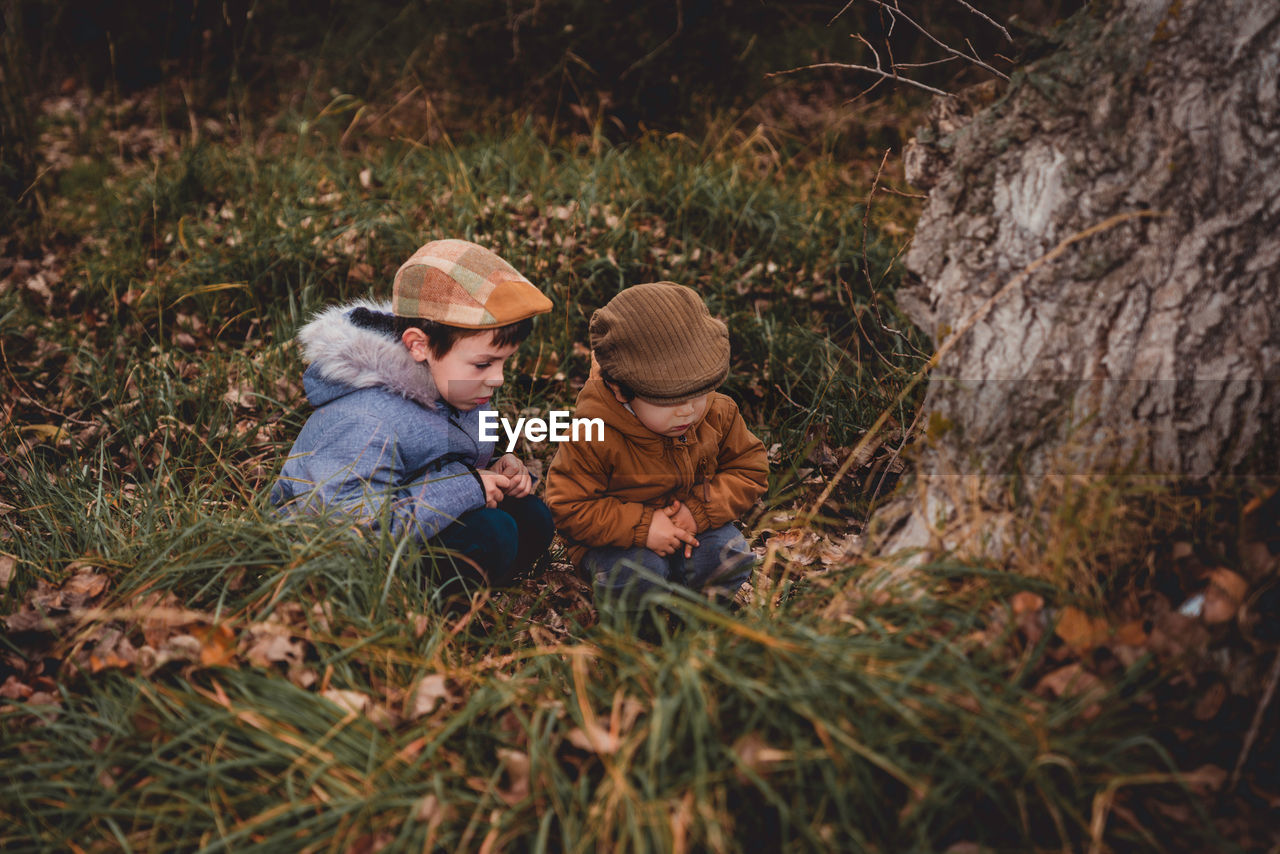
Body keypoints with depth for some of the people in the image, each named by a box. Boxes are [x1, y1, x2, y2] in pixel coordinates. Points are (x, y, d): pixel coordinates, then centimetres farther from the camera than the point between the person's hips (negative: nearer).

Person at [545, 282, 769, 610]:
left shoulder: (718, 414, -11)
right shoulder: (593, 437, -26)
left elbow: (750, 469, -1)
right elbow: (570, 507, -21)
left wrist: (699, 510, -18)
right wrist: (641, 527, -29)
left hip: (695, 527, 4)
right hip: (619, 541, -3)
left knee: (731, 558, -24)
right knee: (637, 577, -33)